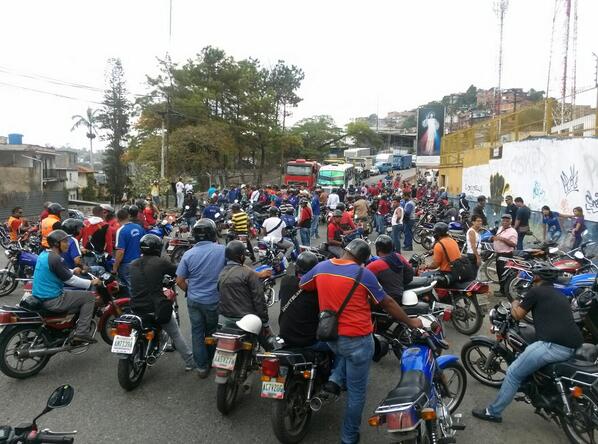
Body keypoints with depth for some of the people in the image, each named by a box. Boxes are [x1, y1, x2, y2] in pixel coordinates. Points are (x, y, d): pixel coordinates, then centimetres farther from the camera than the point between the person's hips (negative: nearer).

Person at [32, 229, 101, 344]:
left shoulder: (44, 254, 9)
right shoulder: (55, 259, -21)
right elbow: (69, 280, -17)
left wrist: (73, 271, 18)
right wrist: (91, 283, -7)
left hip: (40, 296, 10)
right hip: (52, 300, -10)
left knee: (79, 292, 28)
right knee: (89, 296, -4)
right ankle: (81, 334, -7)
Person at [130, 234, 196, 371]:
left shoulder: (133, 264, 5)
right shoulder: (161, 262, -11)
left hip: (136, 308, 5)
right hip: (157, 308, -4)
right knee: (176, 334, 12)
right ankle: (190, 362, 17)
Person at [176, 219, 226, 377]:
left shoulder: (188, 254, -11)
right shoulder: (222, 250, -15)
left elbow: (179, 281, -6)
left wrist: (190, 291, 10)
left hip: (194, 301, 1)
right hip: (215, 300, 0)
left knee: (197, 332, 14)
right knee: (212, 332, 20)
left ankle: (202, 366, 20)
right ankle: (210, 360, 37)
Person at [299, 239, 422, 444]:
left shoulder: (321, 267, -2)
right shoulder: (363, 274, -14)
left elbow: (300, 286, 13)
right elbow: (387, 303, -7)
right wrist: (410, 322, 6)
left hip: (330, 336, 5)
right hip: (357, 339, -5)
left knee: (346, 354, 38)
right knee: (356, 391, 12)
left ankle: (334, 381, 15)